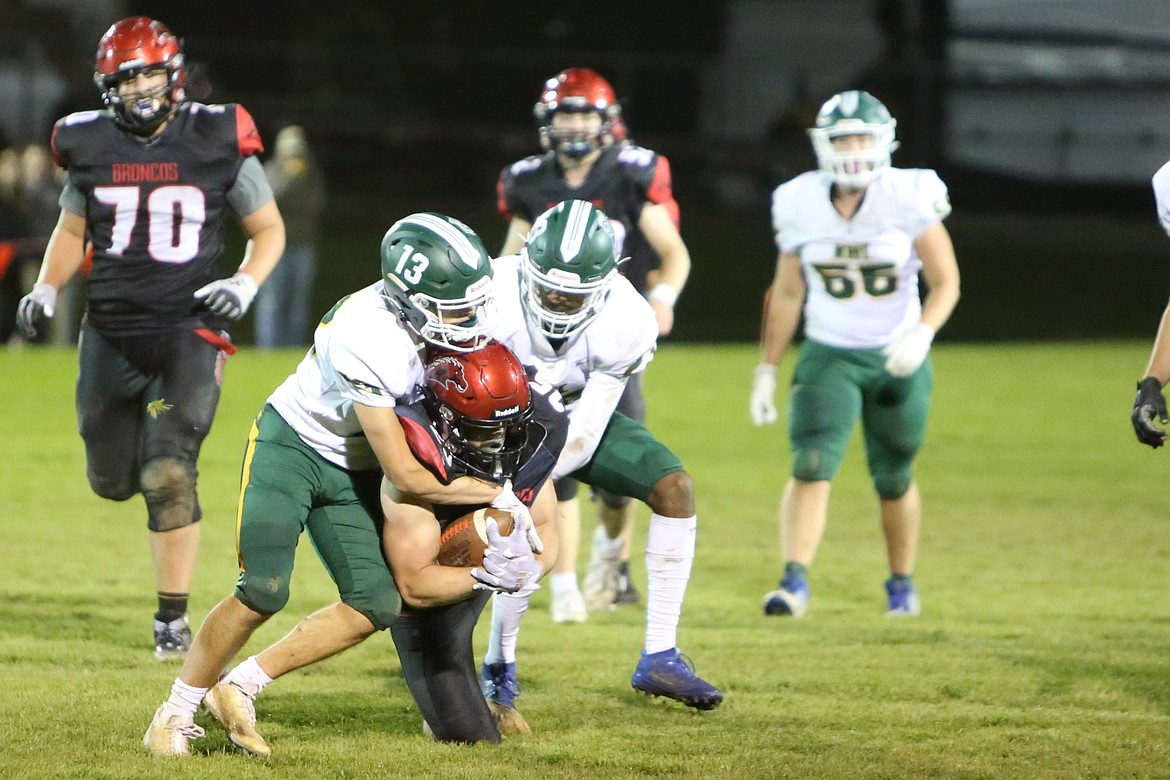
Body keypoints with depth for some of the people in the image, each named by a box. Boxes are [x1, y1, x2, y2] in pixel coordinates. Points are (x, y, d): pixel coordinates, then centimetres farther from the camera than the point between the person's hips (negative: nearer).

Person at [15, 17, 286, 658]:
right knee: (112, 482, 10)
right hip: (111, 334, 4)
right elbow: (72, 232, 18)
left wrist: (244, 285, -13)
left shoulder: (217, 141, -7)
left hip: (188, 333, -3)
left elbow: (269, 230, 5)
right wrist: (45, 290, 2)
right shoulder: (90, 146, 1)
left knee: (167, 476, -15)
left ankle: (173, 617, -4)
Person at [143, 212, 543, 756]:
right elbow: (407, 477, -29)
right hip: (292, 446, -7)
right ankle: (177, 712, -2)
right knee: (263, 591, -21)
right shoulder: (370, 340, -34)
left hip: (353, 471, 7)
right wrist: (496, 496, -18)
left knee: (377, 605, -6)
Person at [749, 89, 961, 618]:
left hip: (896, 357, -1)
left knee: (893, 478, 12)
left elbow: (946, 283, -7)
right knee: (811, 466, -18)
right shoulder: (801, 204, -6)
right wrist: (767, 370, 7)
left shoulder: (908, 199, -14)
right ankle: (794, 581, -23)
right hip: (829, 356, 1)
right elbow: (787, 293, 6)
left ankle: (902, 583, 33)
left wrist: (922, 333, -25)